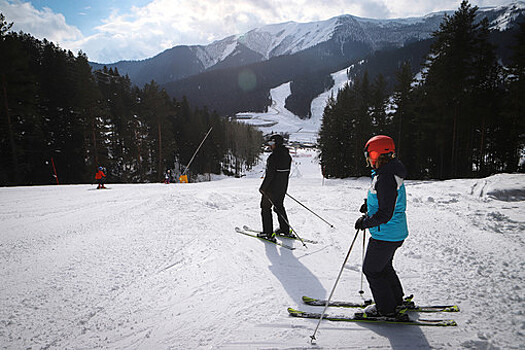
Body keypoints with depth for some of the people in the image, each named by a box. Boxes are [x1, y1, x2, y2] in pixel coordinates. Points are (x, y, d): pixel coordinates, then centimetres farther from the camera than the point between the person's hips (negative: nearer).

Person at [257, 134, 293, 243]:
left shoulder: (273, 156, -21)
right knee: (279, 206, 22)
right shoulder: (287, 155, 5)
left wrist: (263, 187, -14)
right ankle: (285, 230, 30)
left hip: (272, 187, -8)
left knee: (265, 208, 5)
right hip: (283, 187, 8)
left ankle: (269, 234, 7)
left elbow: (270, 174, -23)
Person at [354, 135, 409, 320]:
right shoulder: (390, 172, 6)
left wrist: (365, 222, -17)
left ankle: (388, 309, 20)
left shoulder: (385, 178, -27)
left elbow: (385, 214, -28)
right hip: (396, 233, 10)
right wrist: (369, 203, 11)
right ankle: (397, 301, 40)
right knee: (384, 266, 25)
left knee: (371, 270, 6)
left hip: (385, 235, -10)